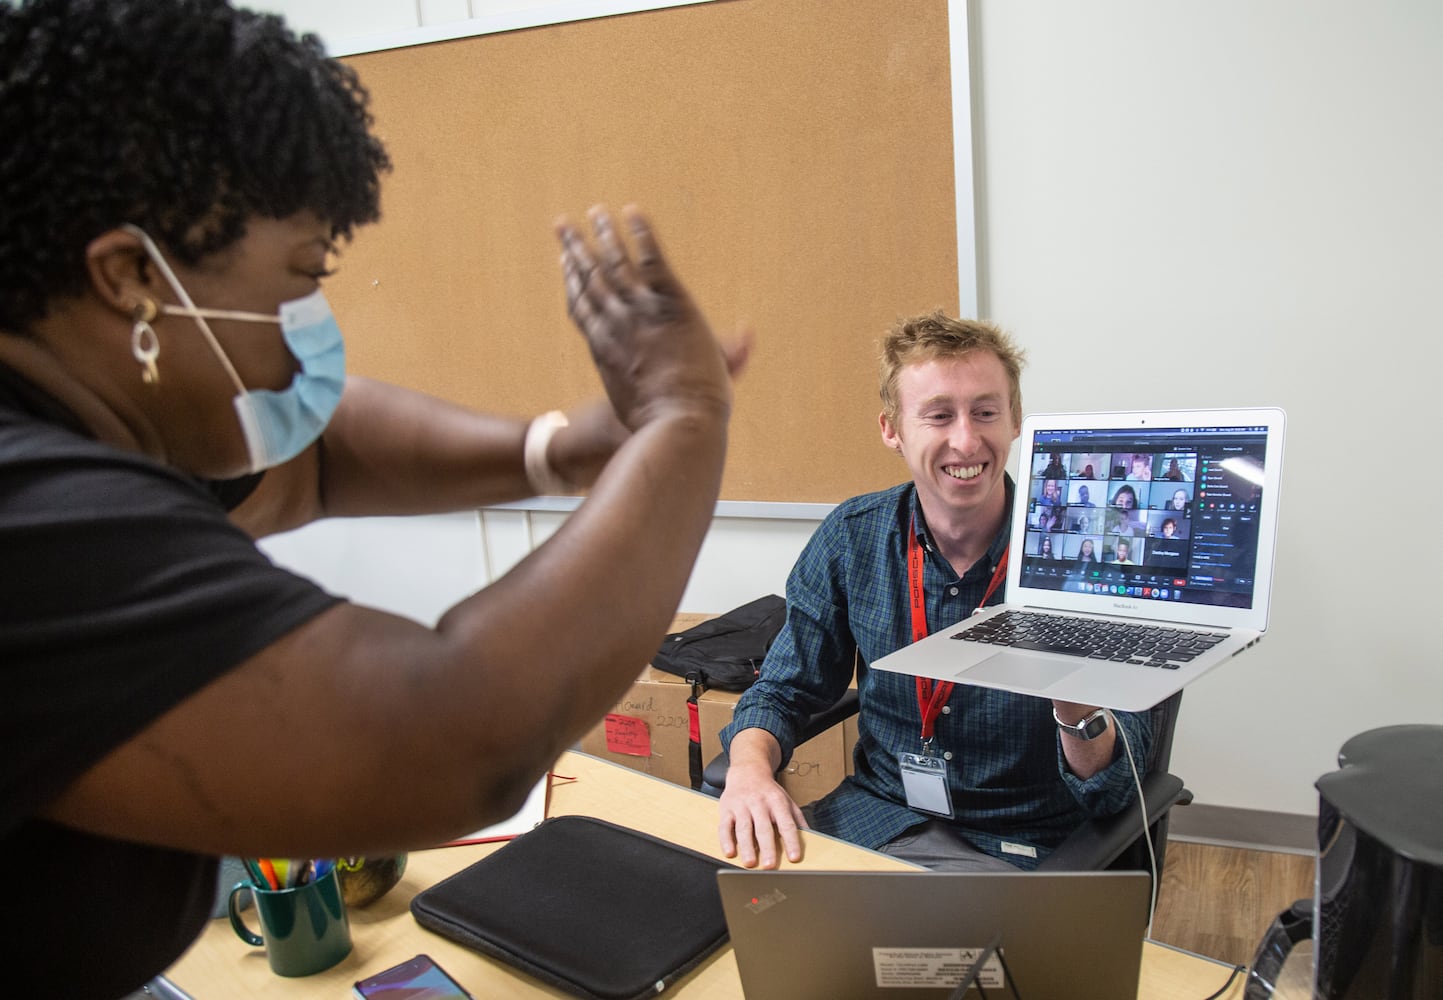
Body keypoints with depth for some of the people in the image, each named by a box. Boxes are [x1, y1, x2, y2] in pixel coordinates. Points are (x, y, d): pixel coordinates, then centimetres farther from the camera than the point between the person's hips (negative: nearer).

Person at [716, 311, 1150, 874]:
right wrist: (749, 769, -19)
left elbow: (1111, 794, -15)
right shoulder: (851, 537, -5)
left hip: (1012, 847, -2)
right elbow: (783, 691, 3)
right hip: (873, 814, 2)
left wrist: (1077, 705, -38)